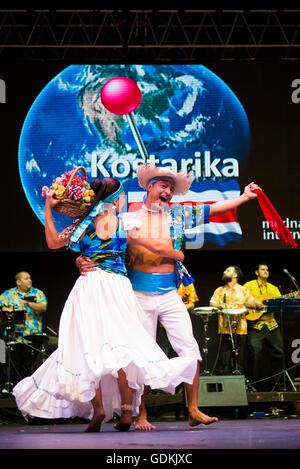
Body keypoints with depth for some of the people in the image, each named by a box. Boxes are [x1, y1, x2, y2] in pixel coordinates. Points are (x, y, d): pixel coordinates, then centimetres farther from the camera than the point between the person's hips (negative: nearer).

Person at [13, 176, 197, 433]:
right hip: (118, 286, 0)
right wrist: (179, 254, 30)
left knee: (89, 346, -1)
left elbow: (53, 242, 12)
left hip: (90, 285, 0)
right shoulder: (126, 225, 6)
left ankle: (98, 407, -14)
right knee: (120, 345, 0)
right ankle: (127, 410, -9)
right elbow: (158, 247, 10)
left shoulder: (85, 223, 8)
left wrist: (48, 209, 17)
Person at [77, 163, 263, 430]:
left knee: (189, 348, -3)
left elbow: (212, 209, 9)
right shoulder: (128, 220, 3)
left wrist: (244, 197, 4)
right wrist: (82, 262, -16)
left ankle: (194, 411, 4)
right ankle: (141, 416, 9)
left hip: (170, 294, 3)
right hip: (140, 294, -2)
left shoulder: (178, 216, 10)